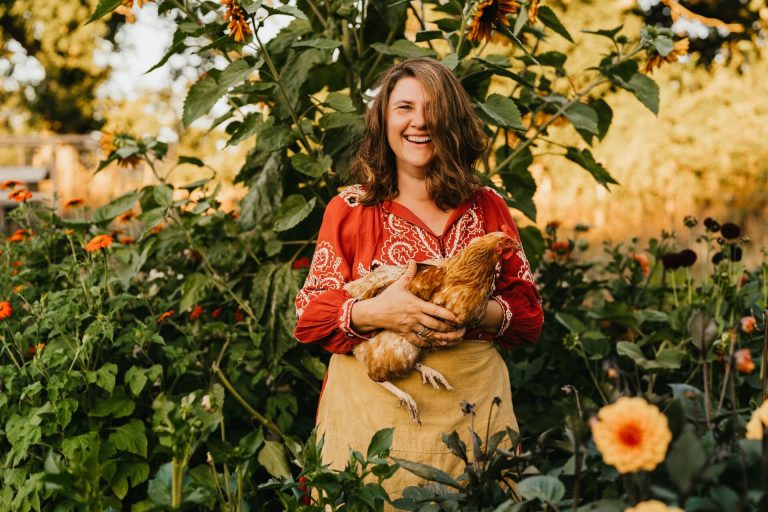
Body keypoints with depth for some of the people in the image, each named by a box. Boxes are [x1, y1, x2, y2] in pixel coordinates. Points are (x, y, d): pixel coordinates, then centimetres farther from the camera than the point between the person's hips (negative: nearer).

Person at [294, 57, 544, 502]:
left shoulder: (488, 209, 7)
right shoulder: (350, 209, 3)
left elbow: (530, 315, 7)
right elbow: (309, 317, 0)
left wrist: (482, 313, -14)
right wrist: (376, 312, -18)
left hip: (471, 410, 2)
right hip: (371, 410, -1)